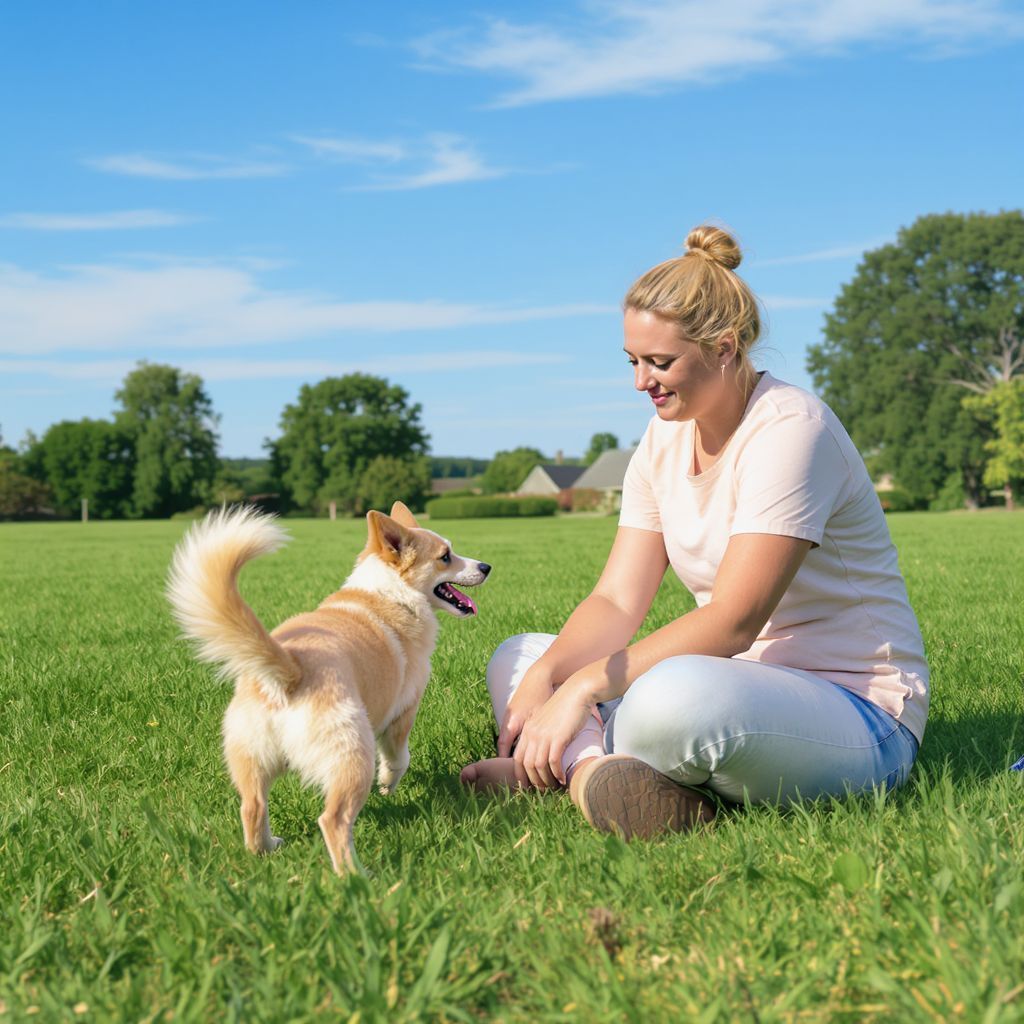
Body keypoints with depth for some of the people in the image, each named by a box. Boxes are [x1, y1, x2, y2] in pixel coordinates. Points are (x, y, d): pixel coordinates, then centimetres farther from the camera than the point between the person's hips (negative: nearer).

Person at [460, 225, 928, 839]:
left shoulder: (789, 429, -17)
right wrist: (542, 677, -17)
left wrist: (583, 686, -29)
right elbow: (618, 601, 2)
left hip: (860, 715, -8)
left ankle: (578, 768, -11)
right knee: (518, 657, 2)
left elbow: (734, 620, -26)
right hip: (741, 685, 9)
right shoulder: (666, 439, 8)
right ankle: (598, 769, -26)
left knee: (671, 694, -40)